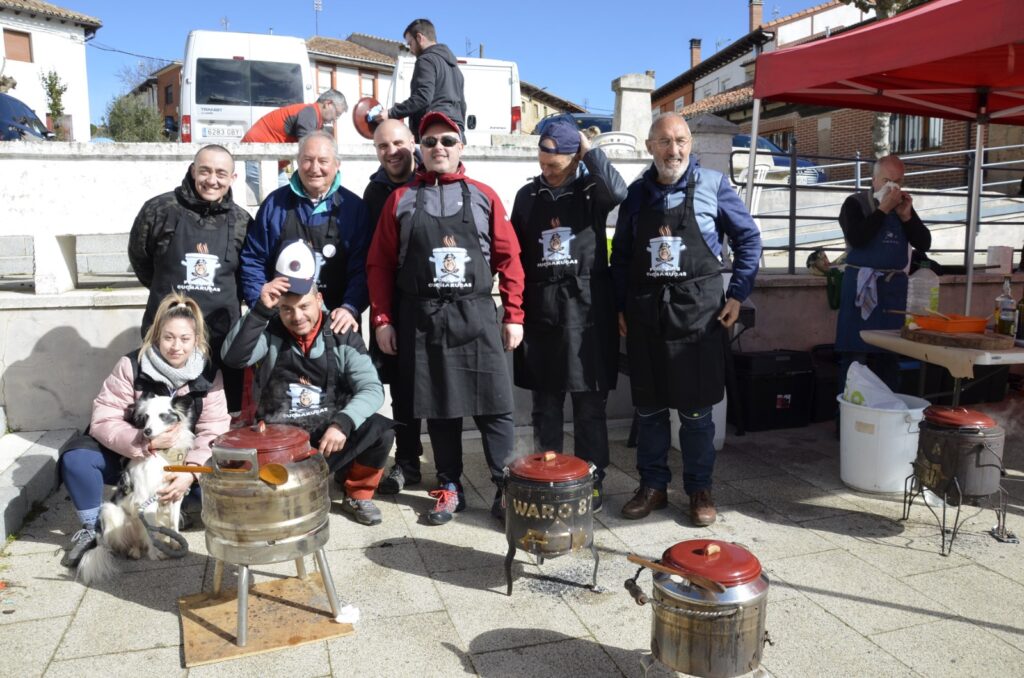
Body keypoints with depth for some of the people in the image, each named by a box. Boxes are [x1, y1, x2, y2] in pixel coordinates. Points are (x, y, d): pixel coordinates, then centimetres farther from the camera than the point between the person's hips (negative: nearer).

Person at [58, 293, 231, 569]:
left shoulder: (208, 376, -14)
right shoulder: (131, 366, -16)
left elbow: (213, 433, -20)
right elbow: (103, 420, -20)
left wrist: (190, 473, -37)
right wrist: (146, 443, -36)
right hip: (128, 458, 0)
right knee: (75, 456, -24)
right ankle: (92, 529, -3)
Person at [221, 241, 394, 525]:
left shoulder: (342, 336, -7)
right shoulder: (270, 334, -4)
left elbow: (372, 389, -14)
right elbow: (233, 357, -23)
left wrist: (343, 423, -31)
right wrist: (260, 310, -29)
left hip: (330, 431, 1)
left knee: (380, 430, -26)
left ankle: (358, 495, 2)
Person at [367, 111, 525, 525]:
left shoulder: (483, 197, 6)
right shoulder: (401, 199, 7)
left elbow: (509, 259, 4)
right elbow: (380, 265, 5)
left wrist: (514, 315, -1)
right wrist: (382, 320, -1)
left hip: (476, 317, 0)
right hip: (421, 320, 1)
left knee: (493, 406, -1)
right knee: (438, 407, 8)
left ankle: (506, 488, 10)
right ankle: (450, 487, 21)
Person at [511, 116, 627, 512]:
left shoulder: (592, 189, 2)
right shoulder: (528, 195, 10)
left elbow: (618, 192, -22)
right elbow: (516, 255, 12)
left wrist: (589, 150, -10)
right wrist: (515, 306, 7)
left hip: (587, 307, -2)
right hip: (541, 309, 3)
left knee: (590, 405, 3)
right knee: (545, 405, 8)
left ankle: (591, 483, 14)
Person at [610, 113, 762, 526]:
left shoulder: (713, 185, -1)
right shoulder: (637, 193, 7)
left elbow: (748, 240, 4)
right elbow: (620, 254, 13)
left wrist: (737, 294, -3)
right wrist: (621, 305, 8)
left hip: (698, 311, -2)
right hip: (644, 313, 3)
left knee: (696, 409, 5)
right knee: (648, 407, 9)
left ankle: (699, 489, 20)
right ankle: (652, 486, 23)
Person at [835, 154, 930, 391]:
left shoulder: (904, 207, 14)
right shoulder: (855, 203, -2)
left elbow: (924, 244, 8)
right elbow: (857, 238, -18)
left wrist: (906, 216, -4)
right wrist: (884, 209, -15)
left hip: (895, 287, 5)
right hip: (862, 285, -5)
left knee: (889, 356, 9)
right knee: (855, 355, -5)